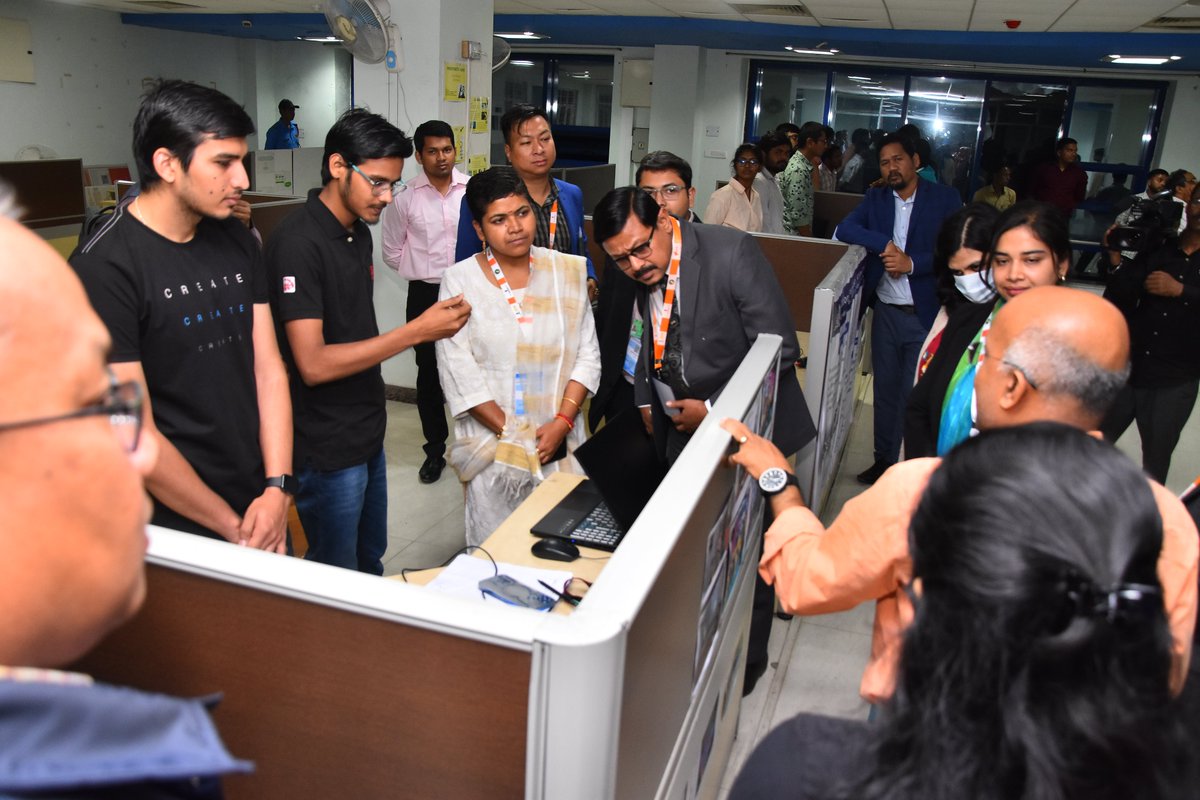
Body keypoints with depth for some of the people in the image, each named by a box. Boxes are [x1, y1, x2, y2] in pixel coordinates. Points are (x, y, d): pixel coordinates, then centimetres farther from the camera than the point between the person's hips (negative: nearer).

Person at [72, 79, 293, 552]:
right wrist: (233, 528, -11)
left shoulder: (238, 243, 3)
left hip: (261, 506, 6)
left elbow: (268, 369, 2)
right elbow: (134, 434, -17)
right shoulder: (104, 268, -16)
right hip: (180, 529, -6)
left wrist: (278, 489, -8)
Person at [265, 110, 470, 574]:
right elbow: (313, 363, -26)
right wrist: (417, 332, -26)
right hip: (328, 448, -8)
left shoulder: (360, 231, 7)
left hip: (367, 433, 8)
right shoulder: (298, 242, -21)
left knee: (371, 562, 23)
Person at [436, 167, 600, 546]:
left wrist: (562, 422, -9)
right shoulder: (460, 280, -3)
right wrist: (510, 433, -10)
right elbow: (460, 374, -7)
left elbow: (587, 355, 2)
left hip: (559, 442, 2)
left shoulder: (568, 271, 3)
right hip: (492, 445, -1)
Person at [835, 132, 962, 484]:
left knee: (916, 396, 0)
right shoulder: (875, 198, 9)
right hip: (886, 313, 4)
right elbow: (844, 230, -5)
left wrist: (911, 263, -20)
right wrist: (885, 243, -17)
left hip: (927, 314, -4)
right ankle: (884, 459, 25)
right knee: (885, 390, 13)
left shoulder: (945, 198, -2)